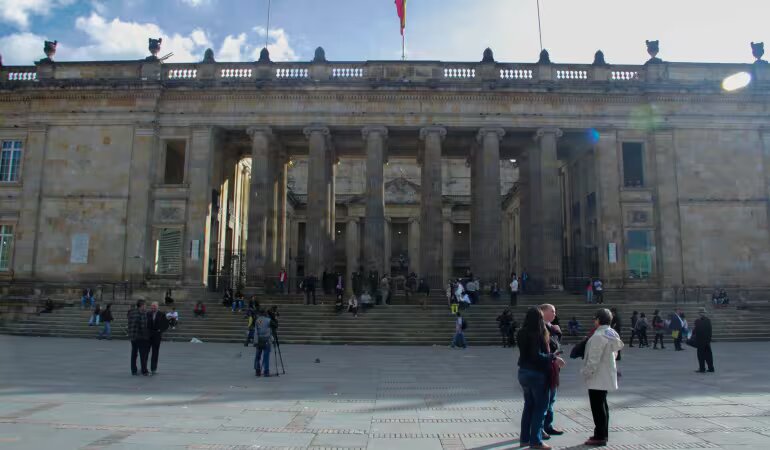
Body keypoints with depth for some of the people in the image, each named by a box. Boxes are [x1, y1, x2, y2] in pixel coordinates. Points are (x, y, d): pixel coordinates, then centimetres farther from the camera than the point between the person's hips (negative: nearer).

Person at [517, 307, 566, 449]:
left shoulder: (522, 334, 5)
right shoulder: (537, 335, -18)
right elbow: (537, 355, -24)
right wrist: (554, 357, -16)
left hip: (523, 372, 8)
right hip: (538, 374, -8)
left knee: (528, 405, 16)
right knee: (540, 407, 3)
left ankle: (524, 438, 20)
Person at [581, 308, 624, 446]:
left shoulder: (598, 336, -22)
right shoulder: (612, 334, 8)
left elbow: (593, 359, -23)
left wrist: (586, 373, -13)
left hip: (597, 378, -10)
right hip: (606, 376, 10)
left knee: (598, 407, -1)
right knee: (602, 405, 18)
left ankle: (600, 437, 5)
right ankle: (603, 434, 27)